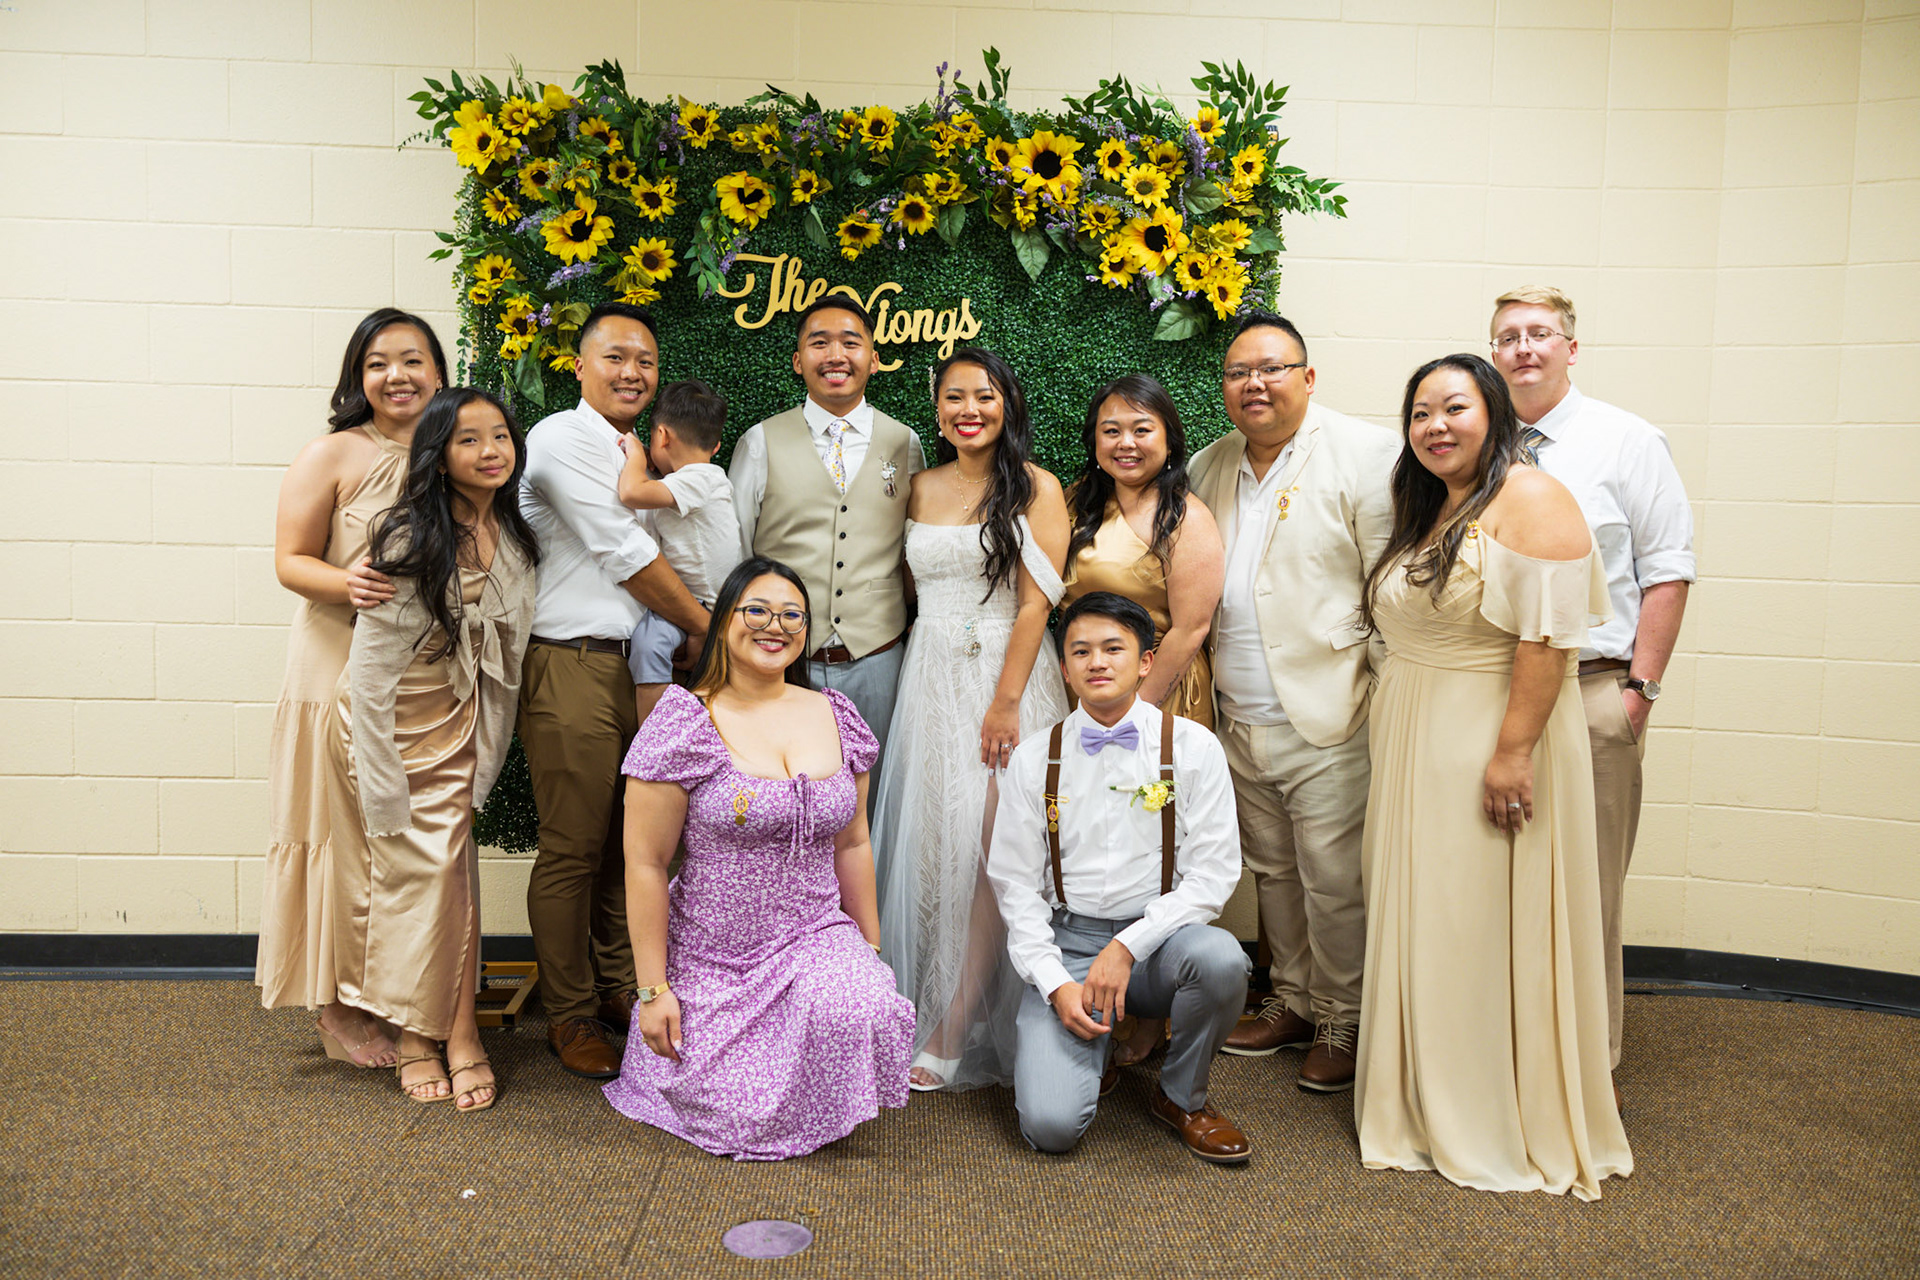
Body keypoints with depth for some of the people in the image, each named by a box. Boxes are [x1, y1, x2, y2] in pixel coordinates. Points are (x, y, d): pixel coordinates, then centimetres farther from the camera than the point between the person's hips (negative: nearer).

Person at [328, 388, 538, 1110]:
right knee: (408, 872, -1)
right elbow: (371, 667, -17)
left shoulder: (512, 536, 0)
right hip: (389, 721, -4)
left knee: (451, 871, 0)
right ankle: (412, 1040, 13)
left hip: (458, 724, 5)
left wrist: (486, 760, 9)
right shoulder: (410, 541, -19)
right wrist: (384, 787, -16)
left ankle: (460, 1037, 6)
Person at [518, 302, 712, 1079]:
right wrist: (705, 629, -4)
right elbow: (622, 553, -11)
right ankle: (569, 1016, 12)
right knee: (572, 850, 0)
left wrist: (691, 636, 6)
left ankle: (620, 991, 26)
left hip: (641, 665, 8)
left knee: (629, 841, 13)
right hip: (574, 667, -8)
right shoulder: (562, 438, -7)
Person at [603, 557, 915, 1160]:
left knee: (863, 1009, -29)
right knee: (753, 1120, -10)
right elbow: (645, 864, -8)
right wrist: (652, 989, -8)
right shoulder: (685, 722, -10)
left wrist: (871, 950, 13)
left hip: (816, 939, 3)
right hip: (714, 959, -3)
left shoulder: (836, 717, 5)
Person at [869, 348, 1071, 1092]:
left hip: (1005, 675, -4)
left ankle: (954, 1033, -2)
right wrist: (925, 679, 6)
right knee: (928, 841, 3)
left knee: (990, 848, -8)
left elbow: (1035, 604, -9)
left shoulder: (1036, 488, -2)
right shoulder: (921, 489, 12)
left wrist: (1006, 701, -15)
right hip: (929, 679, 4)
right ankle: (920, 1007, 14)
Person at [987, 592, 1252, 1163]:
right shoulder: (1035, 758, 1)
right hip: (1067, 943, 0)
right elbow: (1016, 884, 2)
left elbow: (1212, 874, -6)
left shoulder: (1192, 747, -2)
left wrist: (1128, 947, -17)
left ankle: (1183, 1096, -3)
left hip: (1159, 934, 1)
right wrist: (1055, 984, -10)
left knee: (1219, 958, -35)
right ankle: (1089, 1043, 18)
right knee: (1051, 1124, -20)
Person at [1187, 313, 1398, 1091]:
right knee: (1272, 872, 17)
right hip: (1241, 721, 6)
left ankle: (1341, 1024, 19)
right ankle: (1291, 1003, 33)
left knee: (1333, 882, 1)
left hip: (1328, 721, -6)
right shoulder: (1208, 467, 11)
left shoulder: (1366, 454, -7)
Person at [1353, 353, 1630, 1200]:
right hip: (1413, 749, 8)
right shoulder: (1424, 512, 15)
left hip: (1491, 746, -8)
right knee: (1420, 923, 13)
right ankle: (1428, 1106, 28)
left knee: (1487, 929, 0)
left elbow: (1548, 634, -19)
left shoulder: (1529, 499, -11)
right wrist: (1398, 741, 14)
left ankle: (1505, 1129, 16)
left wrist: (1513, 751, -24)